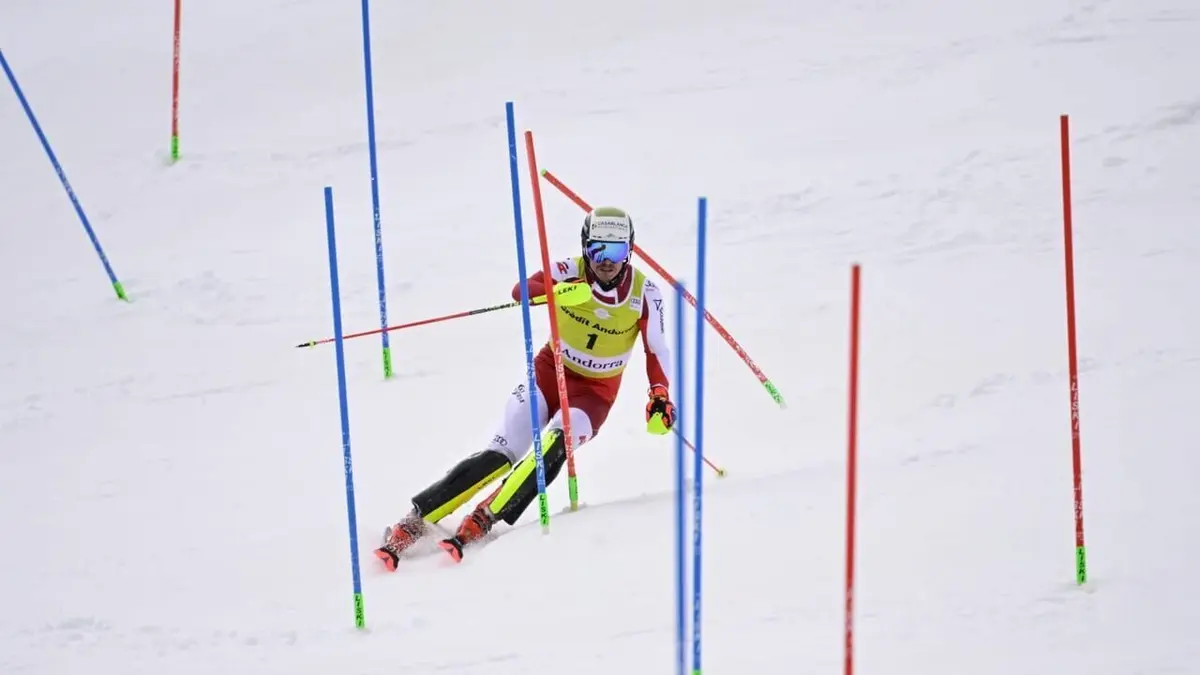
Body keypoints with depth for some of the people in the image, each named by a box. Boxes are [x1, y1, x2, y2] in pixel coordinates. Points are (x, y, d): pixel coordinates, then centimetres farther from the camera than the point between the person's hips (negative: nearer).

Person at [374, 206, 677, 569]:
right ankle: (414, 522, -13)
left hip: (594, 393, 0)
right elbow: (521, 290, -28)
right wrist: (557, 291, -49)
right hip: (550, 373, 0)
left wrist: (660, 398, -22)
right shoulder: (571, 273, -13)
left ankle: (480, 524, -32)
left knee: (554, 444, -30)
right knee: (501, 455, -16)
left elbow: (656, 350, -6)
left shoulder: (644, 293, -12)